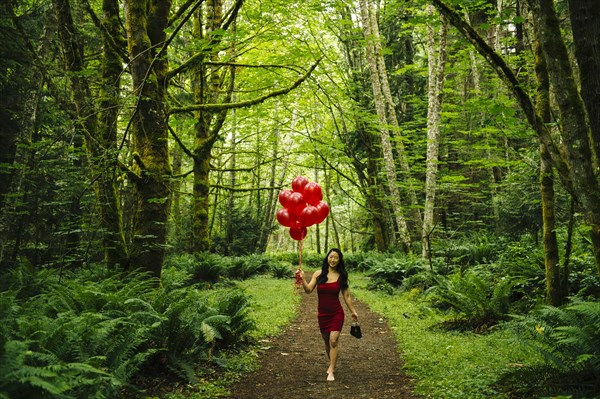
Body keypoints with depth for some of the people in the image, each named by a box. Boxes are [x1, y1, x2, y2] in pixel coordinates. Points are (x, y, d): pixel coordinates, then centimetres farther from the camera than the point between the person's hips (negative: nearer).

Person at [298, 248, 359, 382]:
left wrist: (353, 311, 10)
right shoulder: (318, 274, -3)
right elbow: (308, 290, -8)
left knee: (333, 340, -11)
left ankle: (331, 371, -4)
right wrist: (303, 279, -24)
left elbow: (346, 296, 5)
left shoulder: (341, 276, -3)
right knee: (327, 341, 14)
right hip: (323, 313, 2)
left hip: (336, 313, -2)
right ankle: (332, 364, 36)